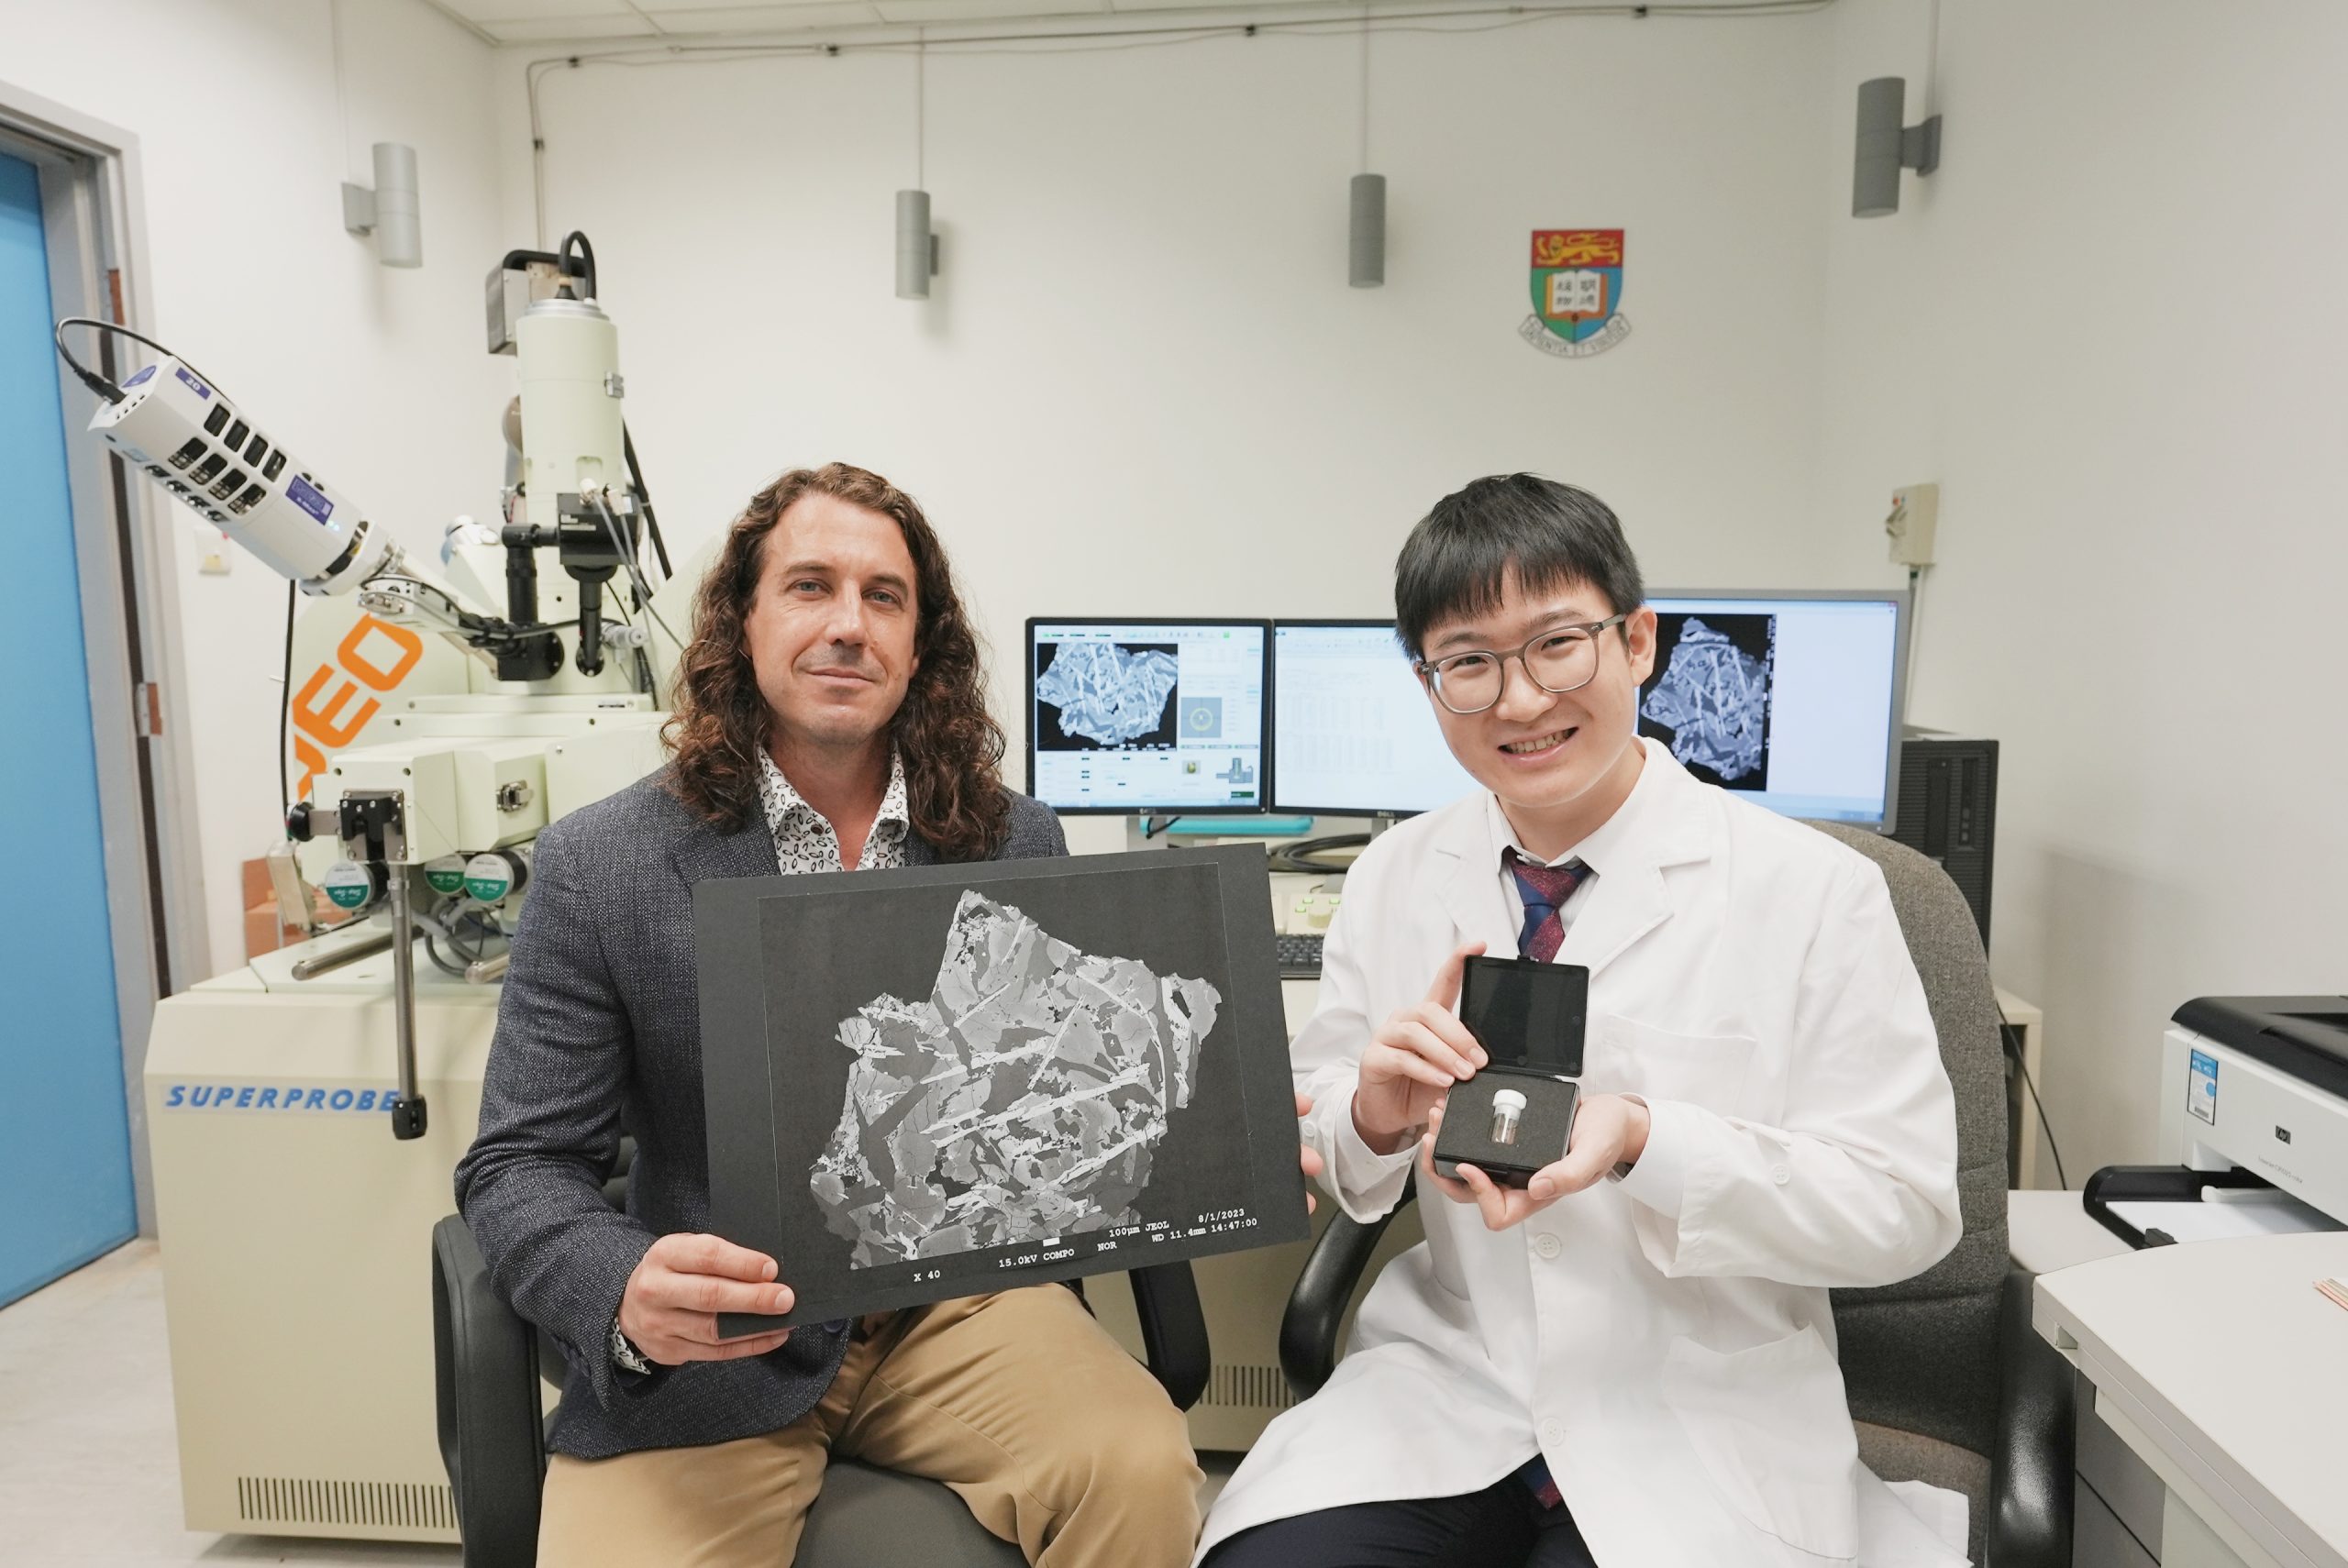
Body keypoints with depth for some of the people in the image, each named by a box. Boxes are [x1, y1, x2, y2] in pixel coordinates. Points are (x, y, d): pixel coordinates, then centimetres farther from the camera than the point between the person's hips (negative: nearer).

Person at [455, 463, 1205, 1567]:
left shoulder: (1015, 844, 0)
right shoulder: (599, 867, -6)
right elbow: (519, 1167, -4)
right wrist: (628, 1293, -25)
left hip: (957, 1301, 2)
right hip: (708, 1350, -1)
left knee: (1142, 1471, -21)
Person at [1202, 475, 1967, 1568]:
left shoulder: (1815, 891, -9)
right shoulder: (1392, 878, 1)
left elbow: (1907, 1208, -9)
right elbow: (1304, 1157, 6)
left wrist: (1646, 1145, -24)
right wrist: (1374, 1115, -18)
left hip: (1701, 1426, -1)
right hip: (1444, 1385, 2)